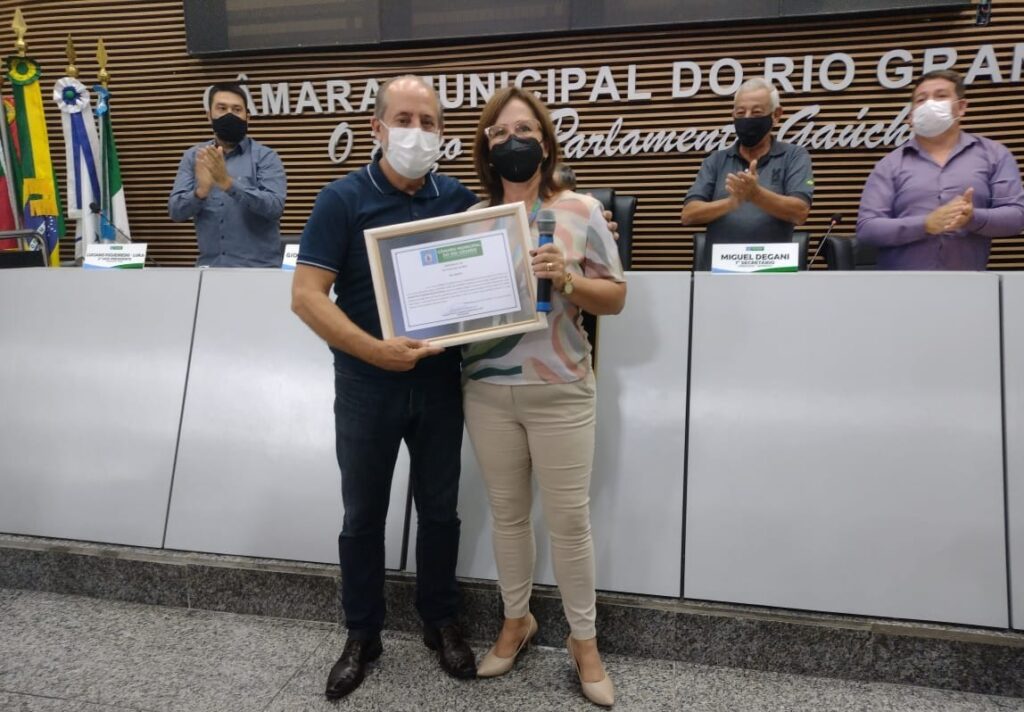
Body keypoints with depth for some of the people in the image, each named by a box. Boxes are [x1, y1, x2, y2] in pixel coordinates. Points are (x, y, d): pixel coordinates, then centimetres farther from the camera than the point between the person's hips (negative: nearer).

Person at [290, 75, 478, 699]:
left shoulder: (458, 197, 2)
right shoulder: (344, 199, -8)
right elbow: (306, 296, -14)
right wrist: (375, 350, -25)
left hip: (440, 381, 3)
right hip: (367, 385, -2)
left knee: (440, 509, 14)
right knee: (364, 514, 12)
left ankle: (441, 622, 35)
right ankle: (363, 633, 31)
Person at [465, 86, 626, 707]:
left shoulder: (582, 211, -2)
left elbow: (615, 298, -1)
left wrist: (566, 280, -18)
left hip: (559, 391, -2)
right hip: (486, 390, 3)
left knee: (570, 519, 4)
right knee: (507, 512, 15)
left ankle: (585, 641, 25)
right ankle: (516, 621, 36)